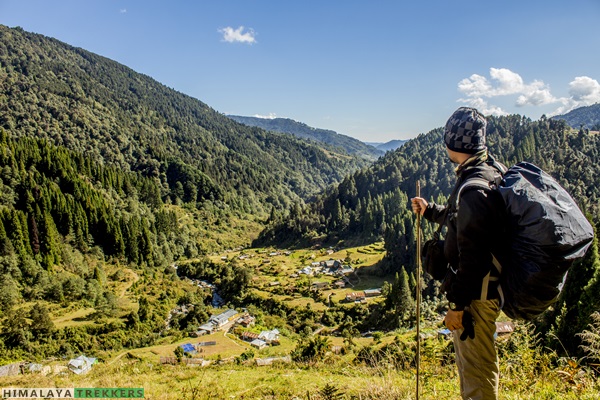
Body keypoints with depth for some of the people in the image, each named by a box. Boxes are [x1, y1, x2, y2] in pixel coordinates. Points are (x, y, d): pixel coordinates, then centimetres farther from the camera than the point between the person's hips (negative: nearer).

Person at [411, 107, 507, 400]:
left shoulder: (474, 187, -27)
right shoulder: (492, 170, 5)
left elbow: (472, 255, -27)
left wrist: (457, 304, -20)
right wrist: (429, 210, 29)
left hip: (476, 292, -10)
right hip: (483, 285, 10)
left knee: (477, 368, 7)